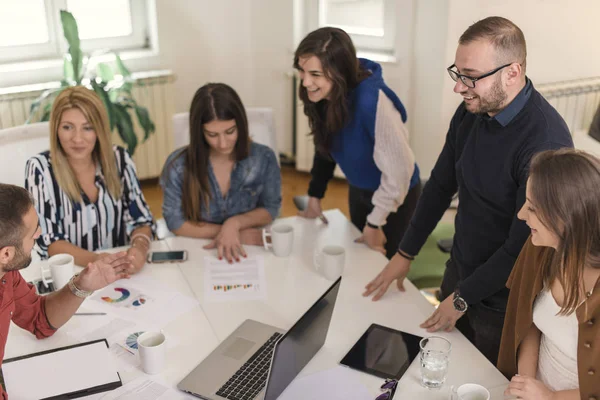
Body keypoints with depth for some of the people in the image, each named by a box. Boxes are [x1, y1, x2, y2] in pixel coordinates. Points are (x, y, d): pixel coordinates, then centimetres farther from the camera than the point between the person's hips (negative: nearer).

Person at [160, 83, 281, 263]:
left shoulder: (263, 158, -9)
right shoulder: (178, 165, -11)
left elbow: (271, 208, 3)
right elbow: (175, 222, -4)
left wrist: (235, 223, -16)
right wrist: (230, 233, -11)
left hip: (250, 251, 1)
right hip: (195, 252, -1)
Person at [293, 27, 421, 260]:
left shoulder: (372, 101, -37)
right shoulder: (322, 94, -17)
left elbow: (398, 169, -29)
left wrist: (375, 223, -18)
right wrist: (315, 196, 3)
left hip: (394, 195, -6)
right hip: (358, 190, 6)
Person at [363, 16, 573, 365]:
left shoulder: (546, 141, -30)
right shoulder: (470, 112, -7)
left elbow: (523, 244, -24)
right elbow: (441, 184, 5)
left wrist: (464, 297, -13)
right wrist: (405, 254, 8)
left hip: (501, 295, -6)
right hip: (459, 271, 6)